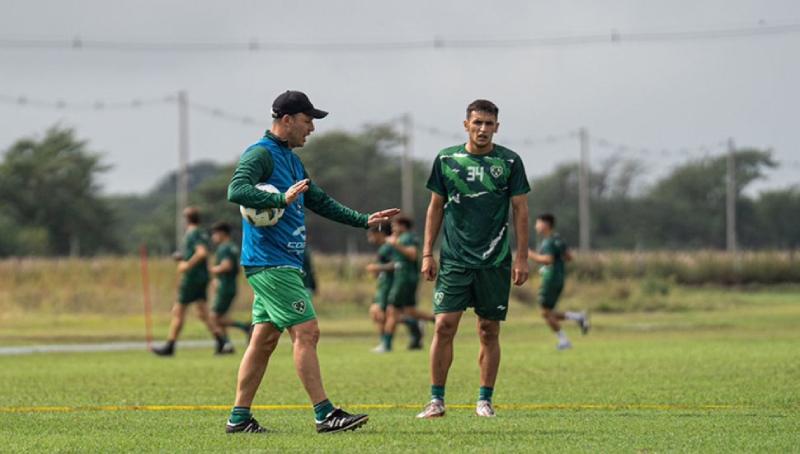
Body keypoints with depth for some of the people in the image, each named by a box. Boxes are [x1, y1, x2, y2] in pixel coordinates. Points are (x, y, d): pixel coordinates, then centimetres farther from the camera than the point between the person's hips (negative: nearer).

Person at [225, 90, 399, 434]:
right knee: (306, 332, -12)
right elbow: (236, 191, -28)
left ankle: (239, 418, 12)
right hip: (270, 262, -10)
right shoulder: (261, 154, -11)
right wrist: (282, 199, -37)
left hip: (285, 263, 10)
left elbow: (320, 201, 27)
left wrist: (364, 220, 23)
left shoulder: (291, 159, 20)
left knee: (264, 339, 9)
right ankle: (324, 415, -12)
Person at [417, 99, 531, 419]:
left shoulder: (509, 162, 1)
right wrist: (427, 254, 5)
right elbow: (435, 207, 11)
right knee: (444, 326, -8)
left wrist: (521, 258, -2)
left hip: (495, 261, 0)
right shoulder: (446, 160, 4)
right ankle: (436, 399, -2)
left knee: (489, 331, 3)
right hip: (454, 259, 0)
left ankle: (485, 400, 13)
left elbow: (520, 210, 3)